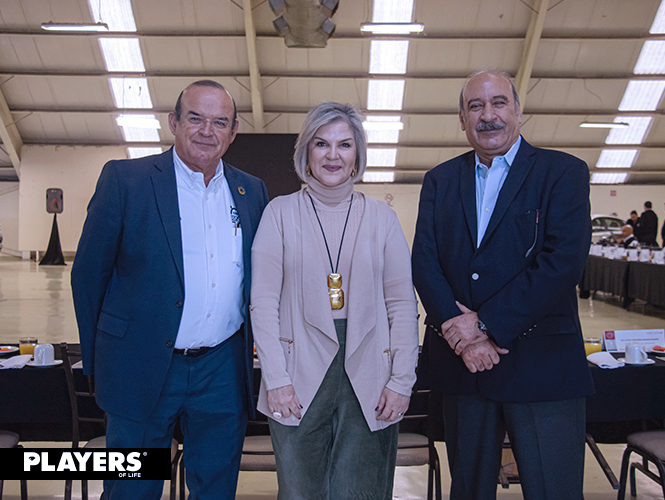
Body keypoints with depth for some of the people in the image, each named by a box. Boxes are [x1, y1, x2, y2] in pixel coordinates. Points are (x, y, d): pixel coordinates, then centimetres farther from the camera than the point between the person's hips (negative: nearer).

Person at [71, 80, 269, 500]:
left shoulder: (252, 192, 7)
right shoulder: (124, 178, -5)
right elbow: (89, 273, -2)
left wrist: (252, 340, 8)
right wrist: (97, 362, 0)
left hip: (223, 370, 4)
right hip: (142, 369, -3)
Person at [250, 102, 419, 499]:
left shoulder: (382, 217, 8)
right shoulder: (281, 213, 5)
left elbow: (403, 304, 5)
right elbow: (263, 302, 0)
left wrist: (402, 380, -3)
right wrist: (276, 378, -8)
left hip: (368, 380, 1)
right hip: (299, 379, 0)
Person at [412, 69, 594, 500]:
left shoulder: (564, 172, -1)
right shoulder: (440, 181, 11)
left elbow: (564, 261, -13)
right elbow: (424, 261, 1)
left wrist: (487, 326, -16)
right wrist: (458, 328, -14)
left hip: (542, 365, -3)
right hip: (461, 363, 4)